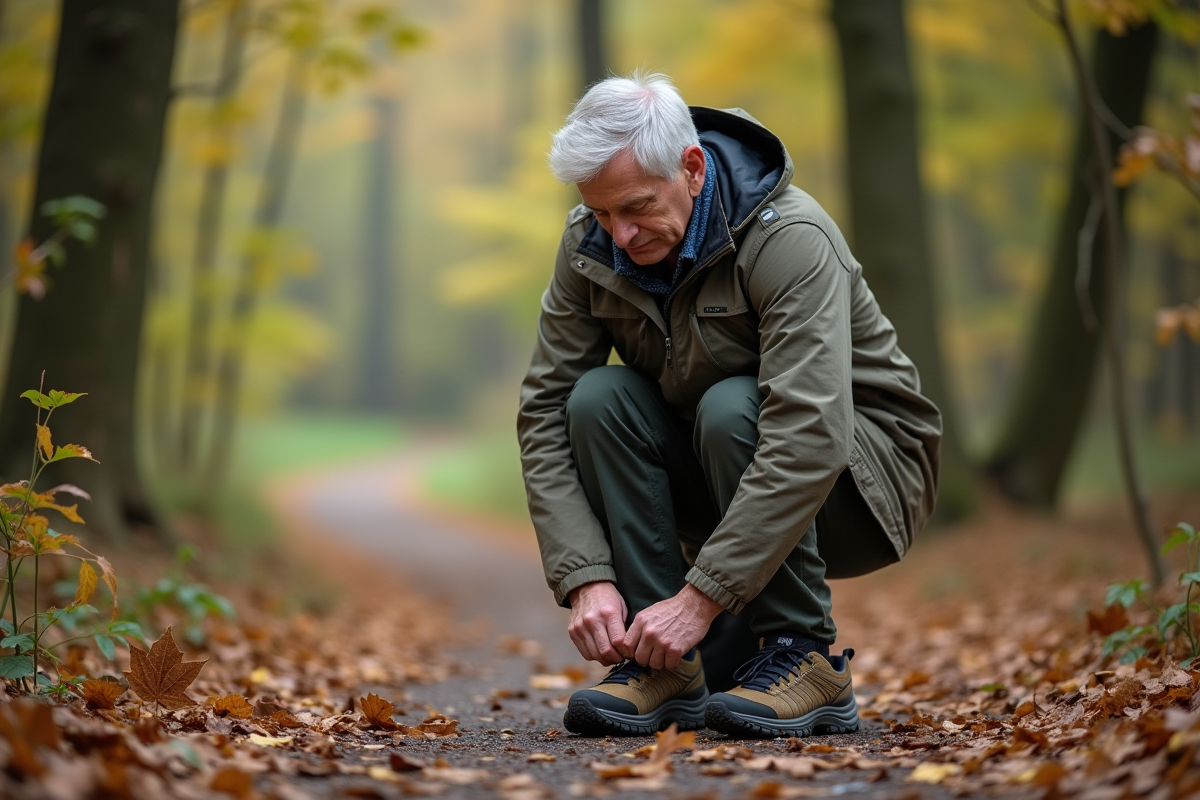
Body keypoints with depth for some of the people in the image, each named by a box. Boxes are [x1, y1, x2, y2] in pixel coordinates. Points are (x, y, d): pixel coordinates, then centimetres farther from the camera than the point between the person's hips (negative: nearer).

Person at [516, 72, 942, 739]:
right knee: (599, 398, -21)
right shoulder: (590, 245, -11)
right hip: (719, 482, 5)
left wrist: (701, 596, -39)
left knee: (731, 409, -34)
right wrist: (586, 577, -24)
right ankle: (667, 666, -18)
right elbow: (546, 413, -11)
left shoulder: (789, 239, -29)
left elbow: (810, 440, -38)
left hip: (862, 475, -5)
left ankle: (806, 656, -20)